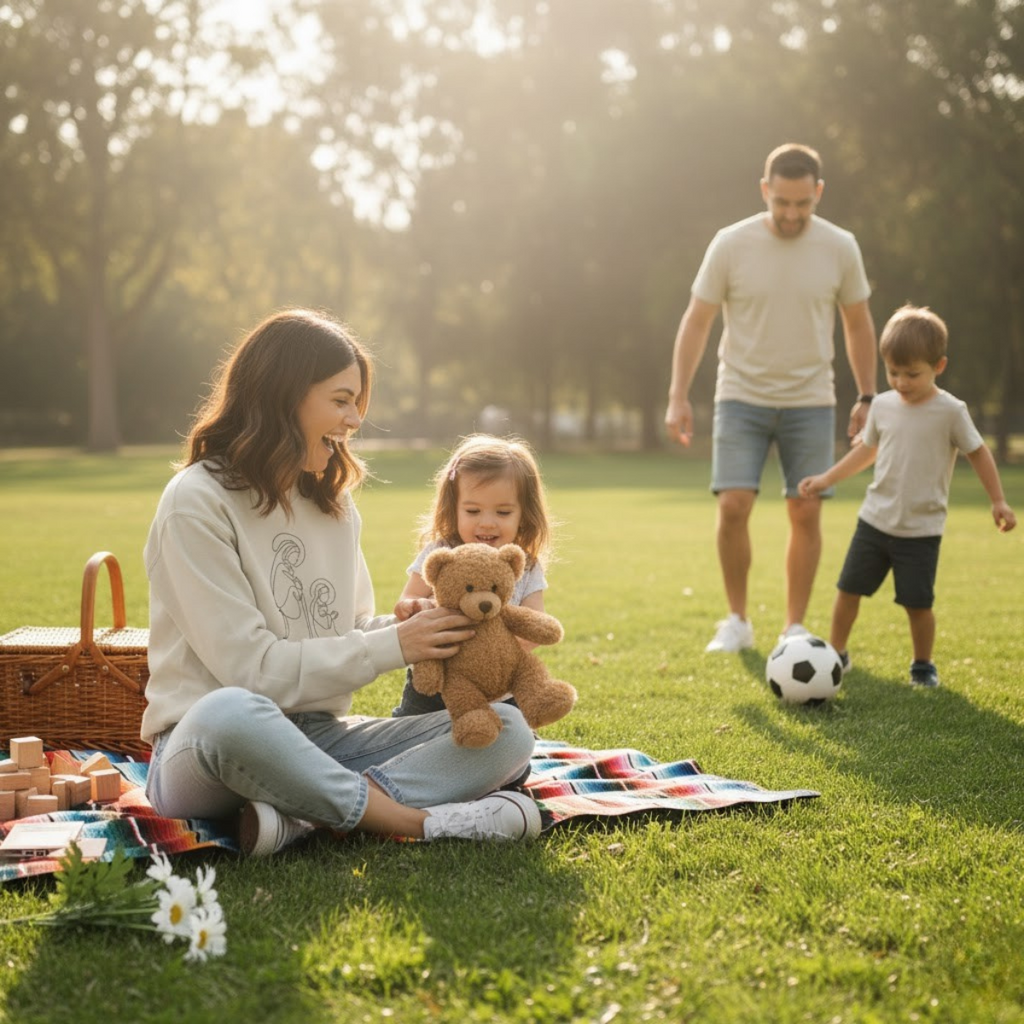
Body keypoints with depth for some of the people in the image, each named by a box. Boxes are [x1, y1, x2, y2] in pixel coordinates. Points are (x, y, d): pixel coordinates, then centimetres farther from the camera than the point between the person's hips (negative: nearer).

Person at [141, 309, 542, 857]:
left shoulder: (334, 503, 14)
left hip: (316, 738, 7)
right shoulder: (196, 503, -9)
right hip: (199, 749, -7)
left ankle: (306, 817, -29)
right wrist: (392, 647, -12)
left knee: (506, 729, -12)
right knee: (230, 713, -44)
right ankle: (415, 820, -26)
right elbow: (251, 668, -15)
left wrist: (413, 630, -3)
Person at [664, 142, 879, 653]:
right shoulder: (731, 244, -7)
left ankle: (795, 627, 13)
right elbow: (697, 320, -2)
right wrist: (678, 397, -7)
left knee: (806, 513, -1)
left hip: (811, 401, 1)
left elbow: (858, 324, 10)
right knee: (733, 507, -11)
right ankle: (737, 622, 7)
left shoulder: (840, 248, -2)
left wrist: (866, 397, 7)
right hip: (742, 398, -1)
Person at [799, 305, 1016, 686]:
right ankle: (835, 654, 22)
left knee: (918, 603, -1)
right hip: (875, 520, 4)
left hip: (921, 530, -4)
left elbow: (978, 453, 1)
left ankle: (923, 664, 22)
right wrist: (826, 479, 14)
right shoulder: (883, 405, 2)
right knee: (848, 589, 5)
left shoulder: (950, 412, -10)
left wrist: (998, 501, -1)